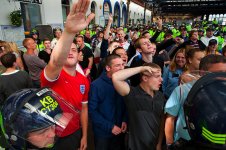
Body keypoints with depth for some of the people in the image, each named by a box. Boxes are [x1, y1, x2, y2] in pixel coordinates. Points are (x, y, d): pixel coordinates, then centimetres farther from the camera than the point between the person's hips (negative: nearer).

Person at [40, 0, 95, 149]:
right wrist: (69, 32, -60)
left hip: (75, 134, 4)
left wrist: (84, 136, 6)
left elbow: (84, 108, 2)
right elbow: (55, 62, -45)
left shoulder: (84, 81, -6)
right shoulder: (52, 75, -20)